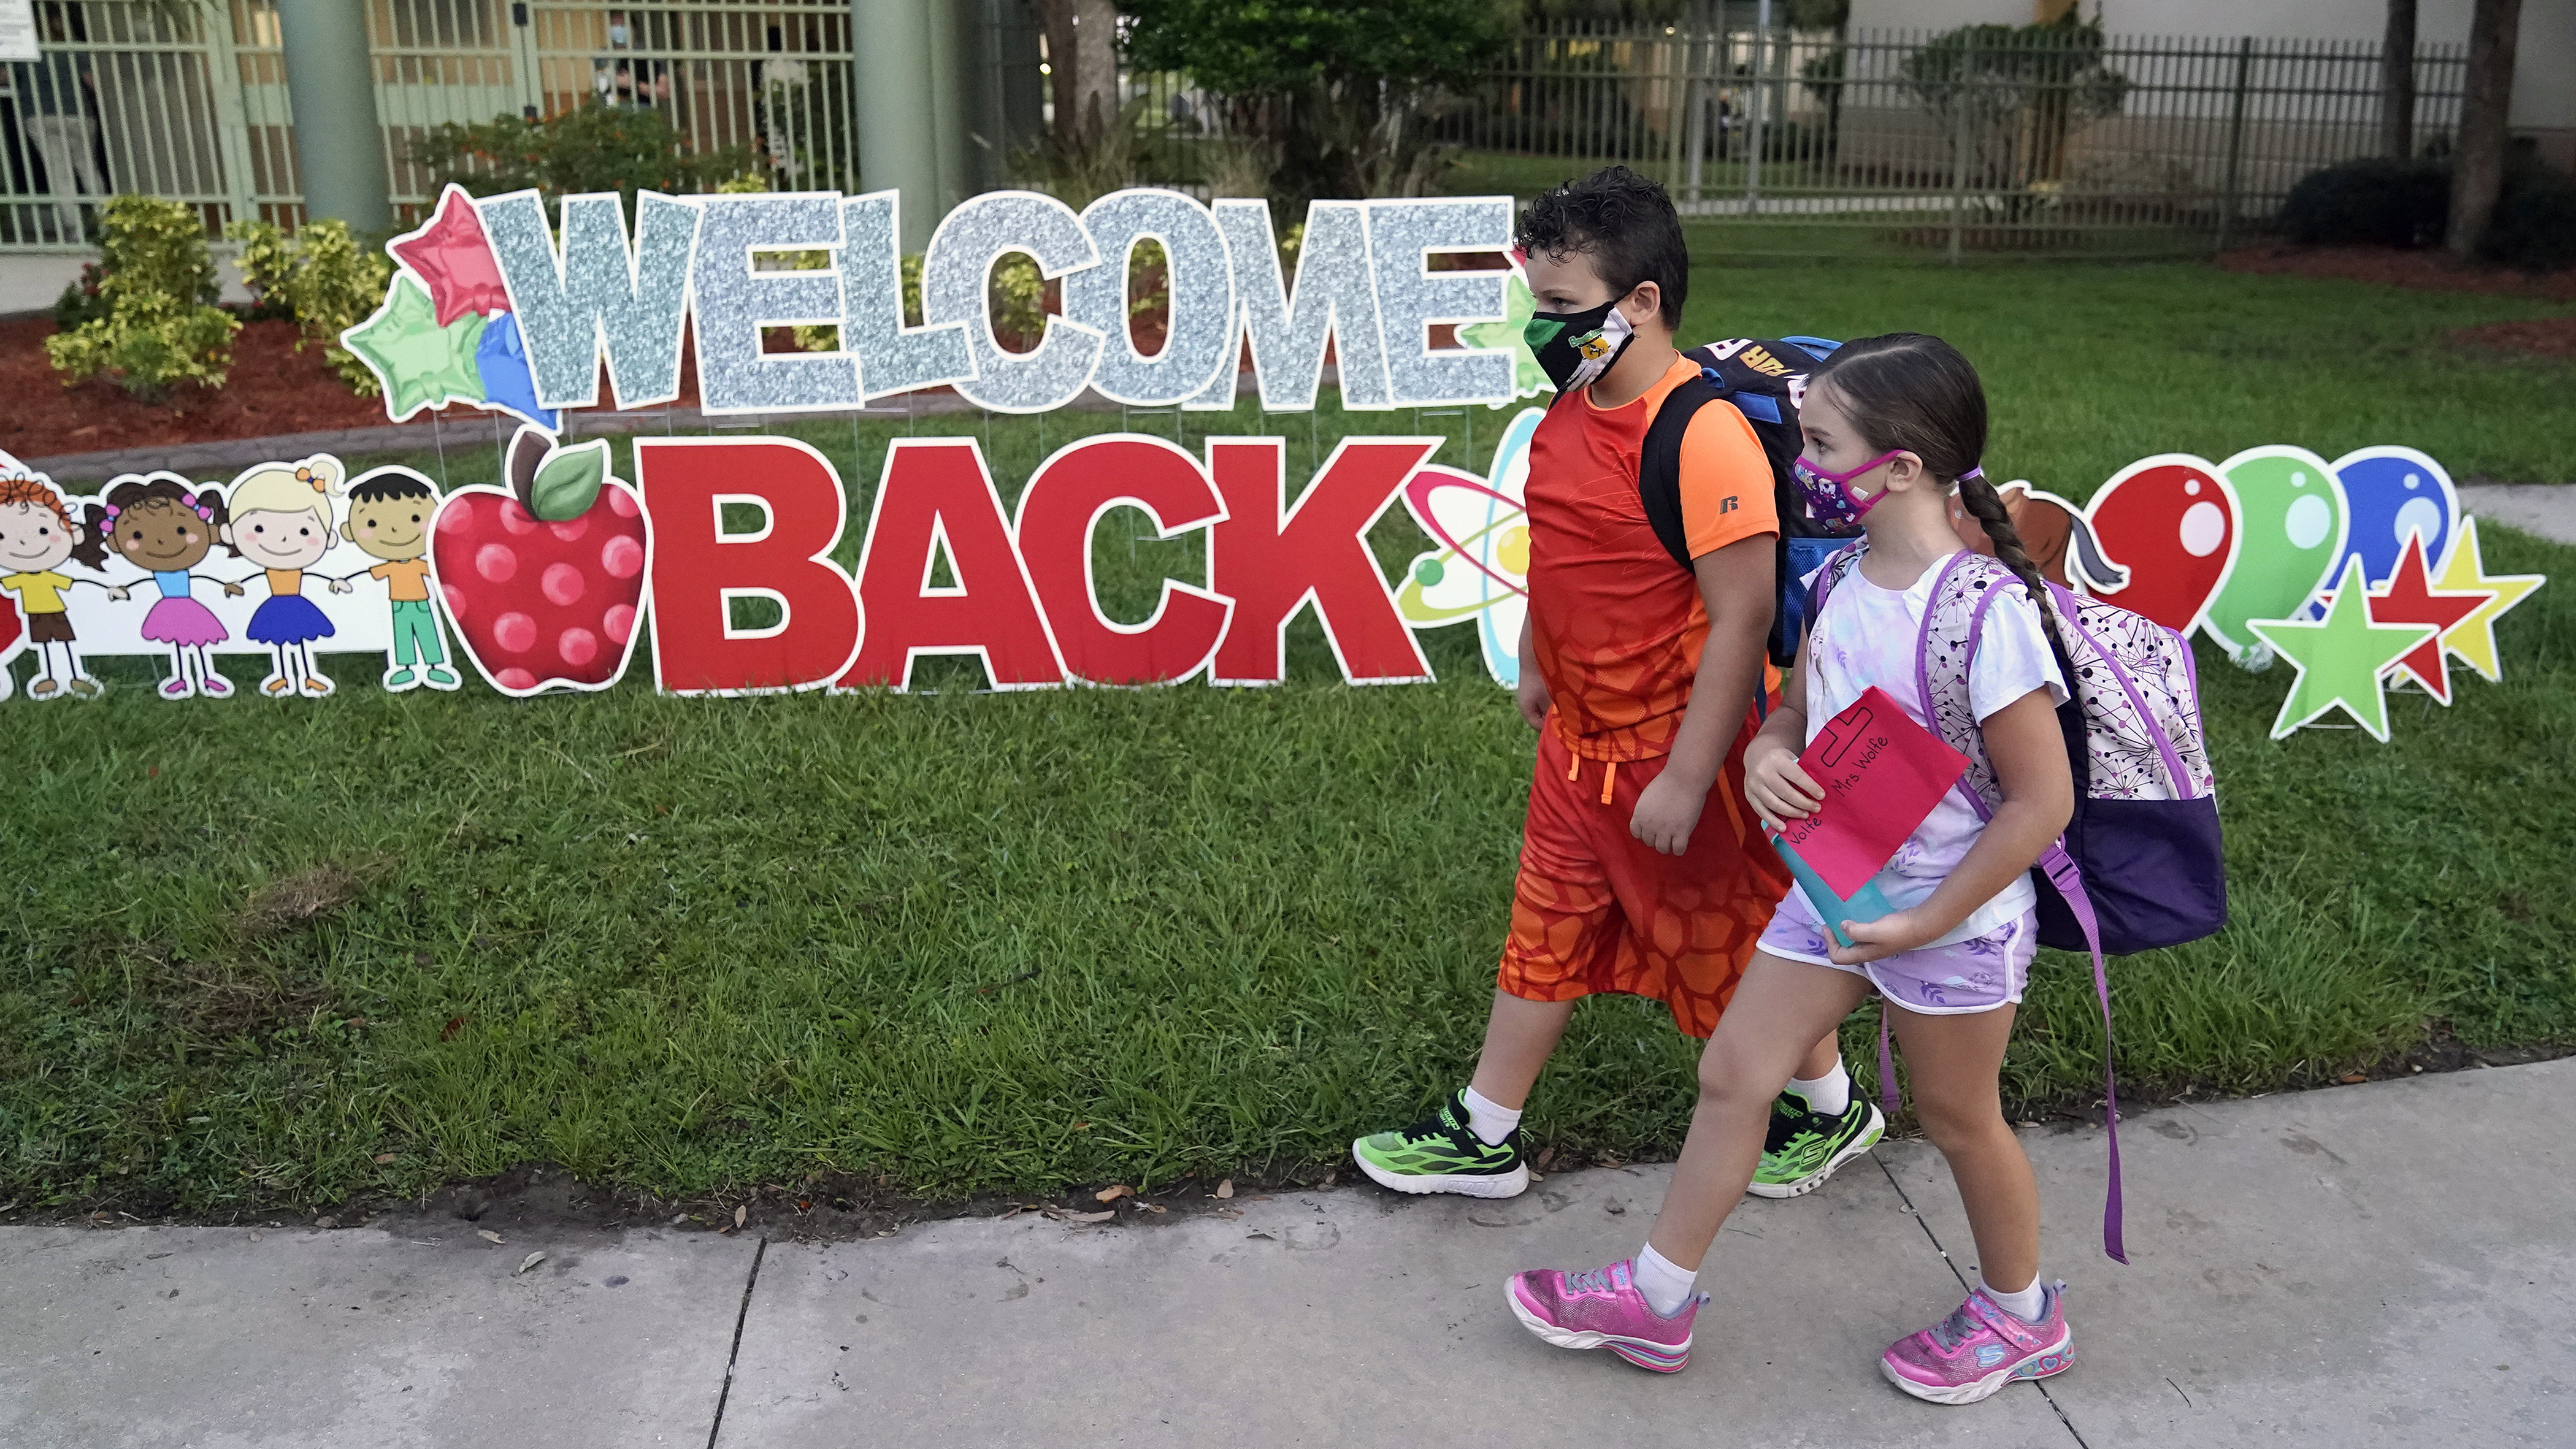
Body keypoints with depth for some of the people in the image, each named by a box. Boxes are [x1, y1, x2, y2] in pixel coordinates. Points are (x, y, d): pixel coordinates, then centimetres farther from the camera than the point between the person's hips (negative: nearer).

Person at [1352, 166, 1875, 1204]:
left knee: (1732, 942, 12)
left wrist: (1686, 779, -23)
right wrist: (1535, 664, 25)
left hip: (1673, 752, -8)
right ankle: (1483, 1137, 31)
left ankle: (1832, 1111, 37)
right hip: (1579, 740, 8)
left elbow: (1742, 619, -25)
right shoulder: (1574, 408, 1)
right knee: (1548, 931, 17)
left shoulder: (1703, 434, -26)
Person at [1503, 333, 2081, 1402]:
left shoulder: (1983, 614, -26)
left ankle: (2020, 1315, 43)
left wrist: (1928, 922, -21)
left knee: (1957, 1116, 14)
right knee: (1733, 1073, 10)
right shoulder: (1844, 583, -3)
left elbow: (2043, 798, -22)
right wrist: (1765, 757, -14)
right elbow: (1795, 710, 10)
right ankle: (1655, 1301, 27)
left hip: (1951, 918, -7)